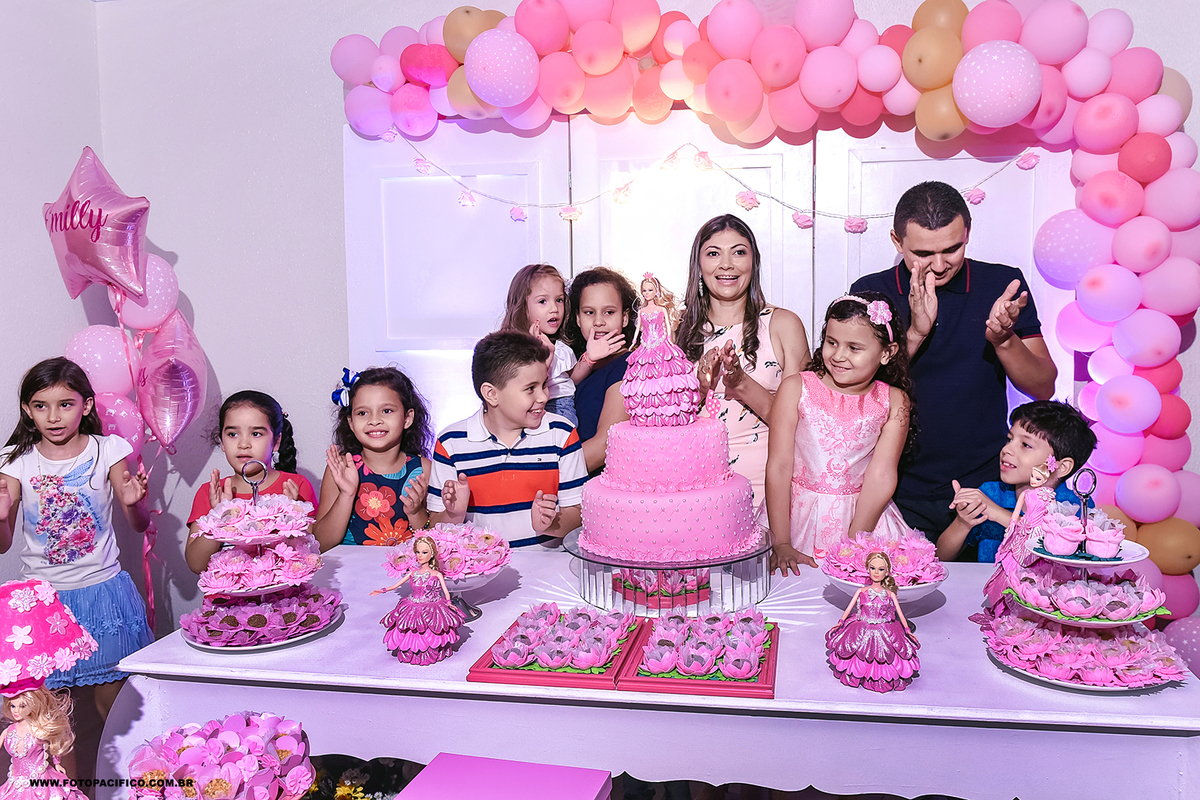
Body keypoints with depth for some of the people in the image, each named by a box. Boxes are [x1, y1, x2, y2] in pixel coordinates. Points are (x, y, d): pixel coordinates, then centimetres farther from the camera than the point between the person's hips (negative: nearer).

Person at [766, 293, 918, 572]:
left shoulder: (892, 401, 0)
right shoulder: (796, 388, -3)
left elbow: (881, 478, -6)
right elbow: (779, 466, -6)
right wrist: (782, 544, -12)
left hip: (862, 516, 1)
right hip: (797, 515, -1)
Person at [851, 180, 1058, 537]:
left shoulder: (1003, 284, 1)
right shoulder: (870, 292, -1)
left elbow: (1044, 387, 1)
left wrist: (1003, 339, -17)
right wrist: (915, 333, -20)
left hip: (986, 487, 1)